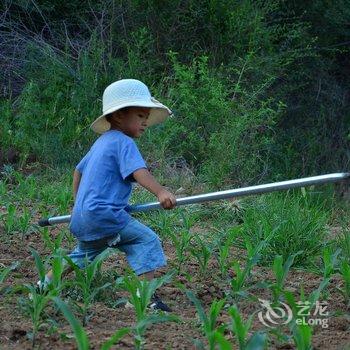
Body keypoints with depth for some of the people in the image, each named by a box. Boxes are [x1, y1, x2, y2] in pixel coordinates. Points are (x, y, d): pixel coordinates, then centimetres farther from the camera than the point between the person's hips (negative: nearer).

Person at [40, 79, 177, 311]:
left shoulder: (101, 142, 21)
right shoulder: (124, 143, -9)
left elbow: (79, 171, 32)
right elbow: (138, 171, -26)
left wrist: (78, 204, 41)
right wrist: (160, 192, -38)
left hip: (81, 218, 10)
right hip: (103, 214, -10)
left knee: (84, 254, 31)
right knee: (147, 240, -14)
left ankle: (45, 283, 34)